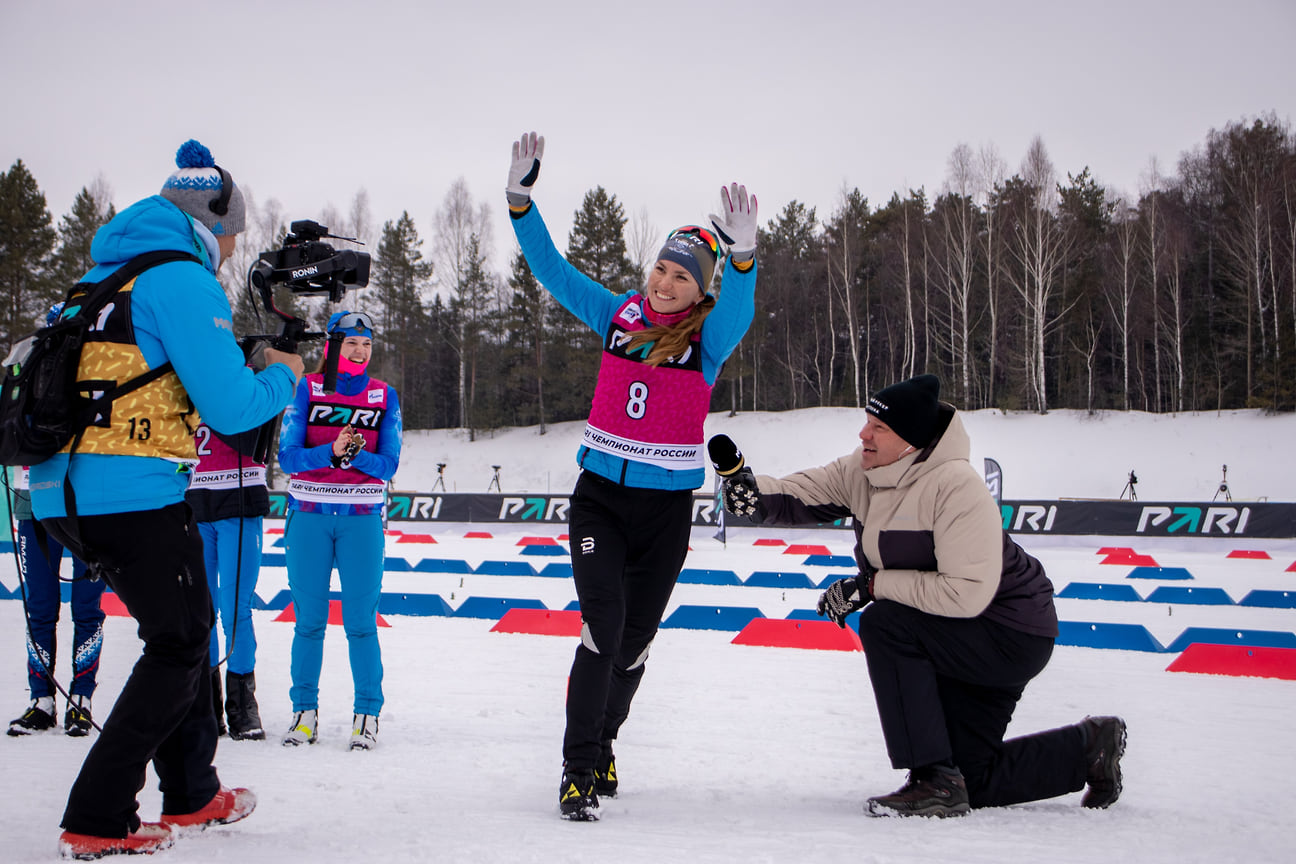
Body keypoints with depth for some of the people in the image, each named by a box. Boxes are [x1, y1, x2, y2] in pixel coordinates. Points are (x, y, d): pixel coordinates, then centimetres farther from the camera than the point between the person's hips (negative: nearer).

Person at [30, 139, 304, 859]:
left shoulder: (100, 277, 18)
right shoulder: (185, 281, -10)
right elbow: (230, 408, -14)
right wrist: (283, 377, 6)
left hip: (63, 491, 9)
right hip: (133, 495, -9)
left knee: (185, 627, 21)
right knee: (178, 645, 3)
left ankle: (191, 795, 30)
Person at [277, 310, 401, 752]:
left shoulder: (384, 396, 5)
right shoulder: (306, 389, 2)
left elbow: (388, 464, 0)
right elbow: (287, 455, -5)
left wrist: (356, 455, -20)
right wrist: (331, 452, -21)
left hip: (362, 520, 0)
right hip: (309, 517, 0)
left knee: (361, 620, -3)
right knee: (309, 618, 3)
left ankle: (367, 714, 4)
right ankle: (304, 711, 14)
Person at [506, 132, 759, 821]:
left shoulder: (708, 337, -7)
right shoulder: (618, 313, 2)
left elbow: (738, 311, -29)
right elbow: (552, 270, 3)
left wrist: (742, 258, -49)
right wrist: (522, 200, -8)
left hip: (665, 511, 0)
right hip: (599, 497, 0)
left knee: (634, 641, 11)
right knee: (602, 624, -16)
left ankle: (601, 745, 36)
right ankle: (578, 769, -8)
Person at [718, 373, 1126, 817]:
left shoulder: (957, 487, -28)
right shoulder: (863, 472, -4)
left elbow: (966, 594, -33)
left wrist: (872, 585, -28)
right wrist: (753, 493, -26)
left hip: (1014, 637, -9)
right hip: (966, 647, 9)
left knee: (884, 623, -28)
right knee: (972, 782, 10)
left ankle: (935, 781, -21)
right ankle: (1089, 748, 32)